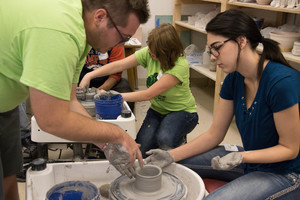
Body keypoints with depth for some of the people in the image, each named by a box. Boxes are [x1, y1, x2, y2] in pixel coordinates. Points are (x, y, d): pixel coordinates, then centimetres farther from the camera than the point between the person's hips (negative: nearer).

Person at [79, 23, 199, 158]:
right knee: (140, 148, -14)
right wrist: (89, 75, -24)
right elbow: (118, 65, -13)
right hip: (157, 109, 5)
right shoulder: (149, 53, -12)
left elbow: (149, 94, -30)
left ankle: (179, 138, 3)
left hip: (182, 111, -5)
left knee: (164, 139, -33)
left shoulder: (180, 65, -28)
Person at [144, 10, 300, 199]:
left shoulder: (283, 82, -28)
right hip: (250, 159, 7)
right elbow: (214, 134, 1)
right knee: (180, 162, 0)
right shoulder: (234, 79, -4)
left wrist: (241, 157, -31)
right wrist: (171, 156, -8)